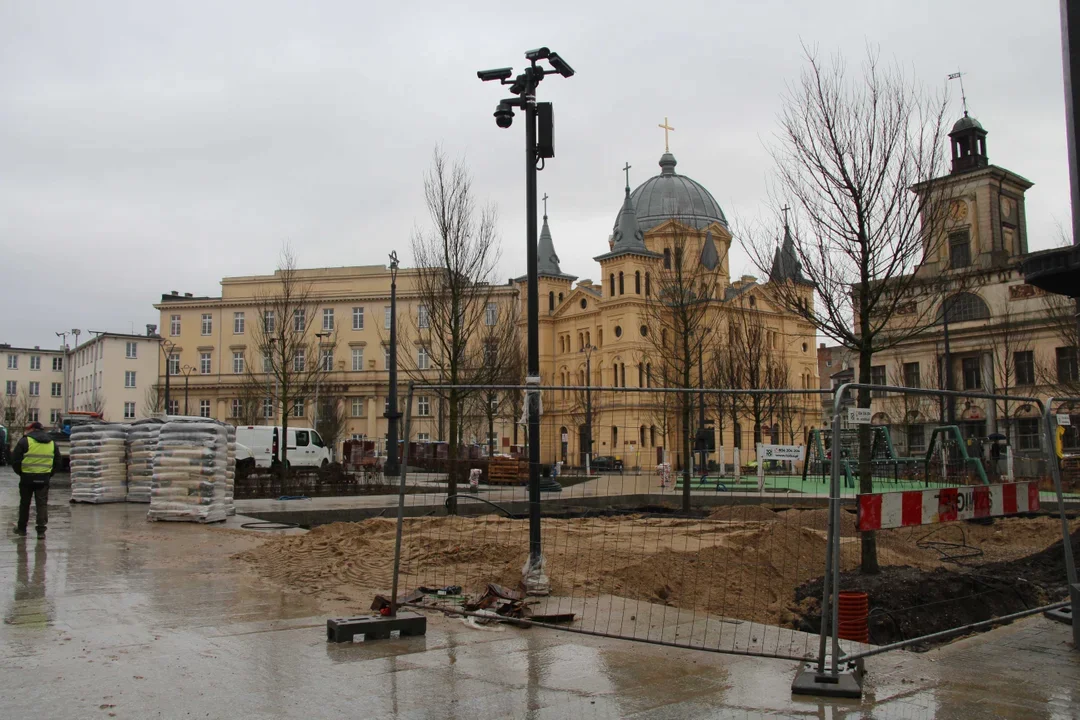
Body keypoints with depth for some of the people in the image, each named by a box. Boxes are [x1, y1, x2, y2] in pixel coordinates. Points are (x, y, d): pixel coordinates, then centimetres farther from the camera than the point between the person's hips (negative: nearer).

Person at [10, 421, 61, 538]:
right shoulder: (52, 443, 9)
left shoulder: (25, 441, -6)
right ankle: (41, 530, -4)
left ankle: (21, 528, 24)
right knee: (42, 504, 3)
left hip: (27, 478, -2)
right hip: (44, 479, 2)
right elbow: (57, 463, 12)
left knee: (24, 503, 12)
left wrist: (20, 473, 8)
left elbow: (15, 460, -6)